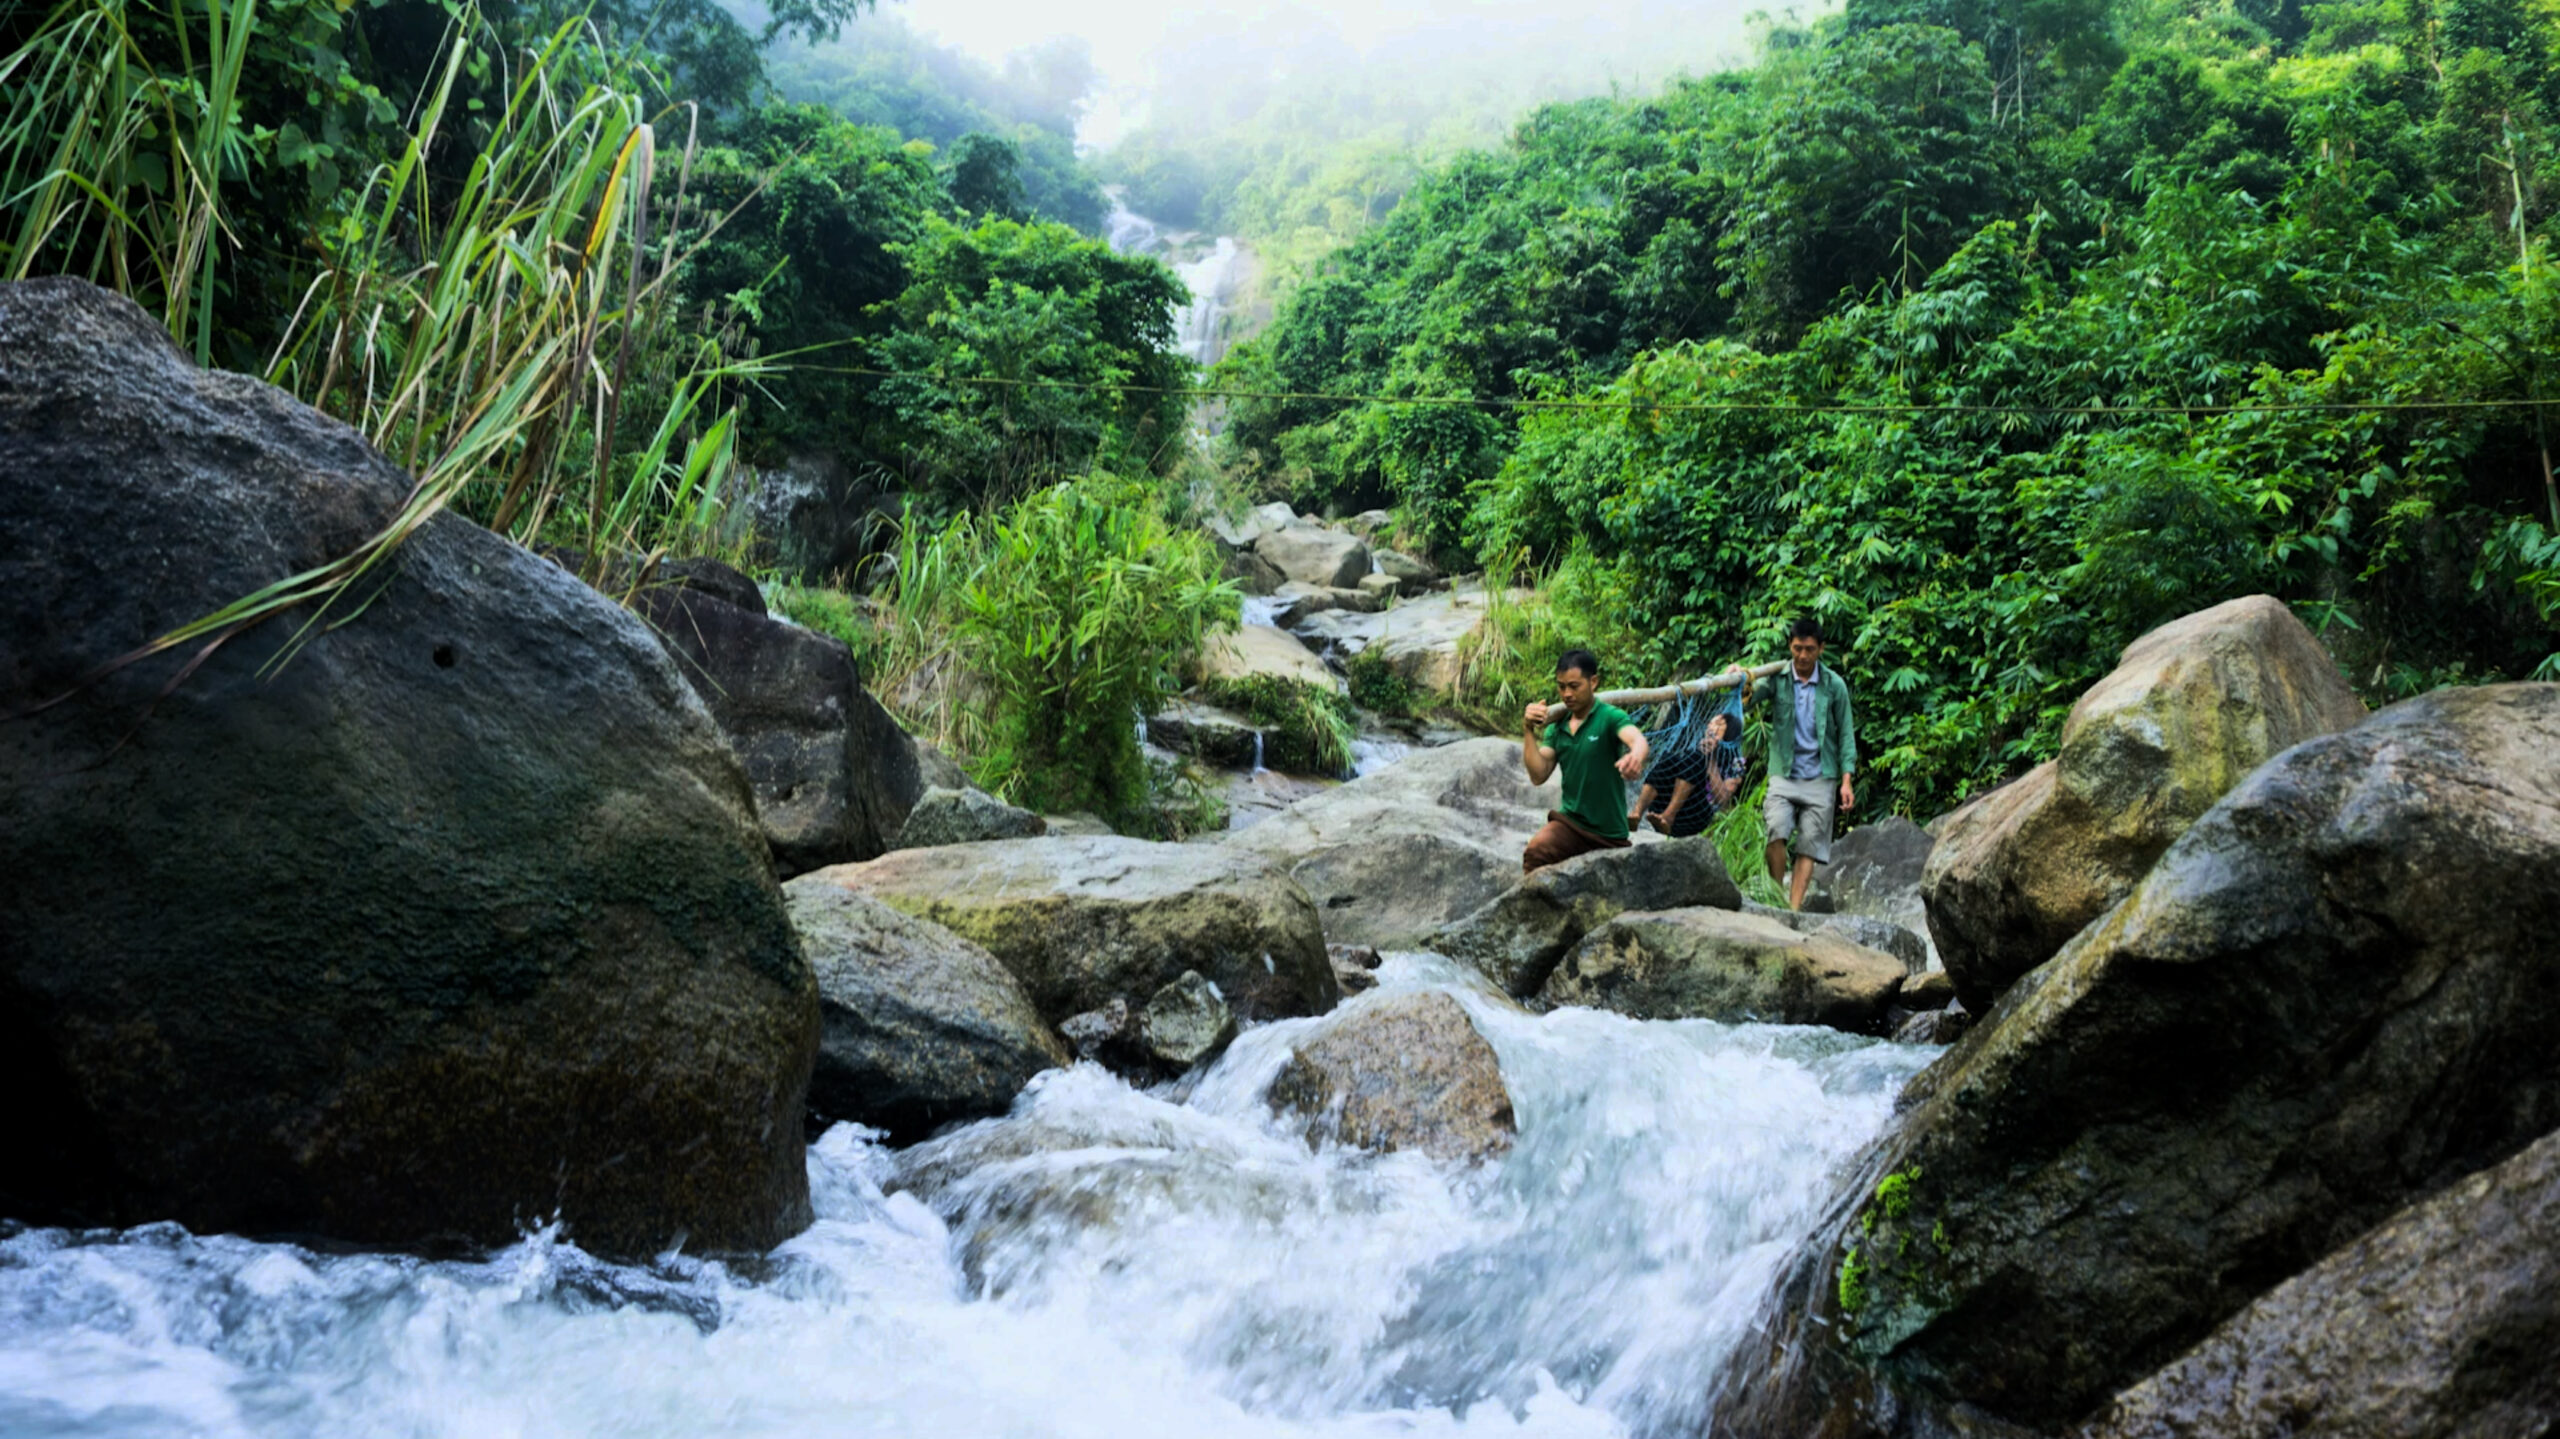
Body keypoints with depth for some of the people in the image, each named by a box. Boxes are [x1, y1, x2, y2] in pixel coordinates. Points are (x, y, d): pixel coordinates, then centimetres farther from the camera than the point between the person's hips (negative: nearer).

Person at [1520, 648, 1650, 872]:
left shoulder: (1610, 717, -10)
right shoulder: (1557, 727, 6)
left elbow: (1637, 740, -32)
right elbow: (1538, 775, -1)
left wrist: (1636, 756, -56)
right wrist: (1529, 731, -11)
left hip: (1609, 834, -2)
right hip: (1571, 822, 2)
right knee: (1536, 851, -27)